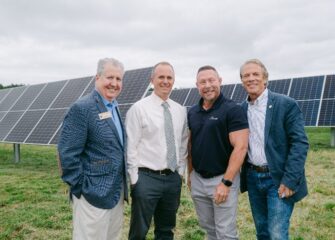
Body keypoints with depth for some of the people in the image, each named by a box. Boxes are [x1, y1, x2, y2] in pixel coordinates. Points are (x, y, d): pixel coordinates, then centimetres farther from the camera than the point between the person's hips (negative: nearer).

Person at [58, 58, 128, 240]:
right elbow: (67, 153, -18)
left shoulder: (114, 108, 11)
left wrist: (122, 185, 14)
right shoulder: (82, 108, -15)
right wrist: (80, 188, -15)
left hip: (117, 192, 8)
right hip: (94, 195, -8)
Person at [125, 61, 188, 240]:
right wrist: (136, 180, -10)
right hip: (147, 178, -5)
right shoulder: (138, 108, -8)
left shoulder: (180, 110, 8)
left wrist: (180, 172, 8)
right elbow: (131, 147, -9)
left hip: (173, 179, 5)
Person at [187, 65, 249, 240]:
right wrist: (190, 174, 11)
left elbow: (241, 147, -17)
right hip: (197, 179, 6)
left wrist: (226, 183, -20)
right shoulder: (192, 112, 6)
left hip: (222, 179, -6)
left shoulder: (232, 110, -12)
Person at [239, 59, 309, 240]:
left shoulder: (286, 105, -9)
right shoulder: (242, 109, 6)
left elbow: (300, 143, -12)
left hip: (278, 179, -5)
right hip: (253, 178, 5)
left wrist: (289, 180, -17)